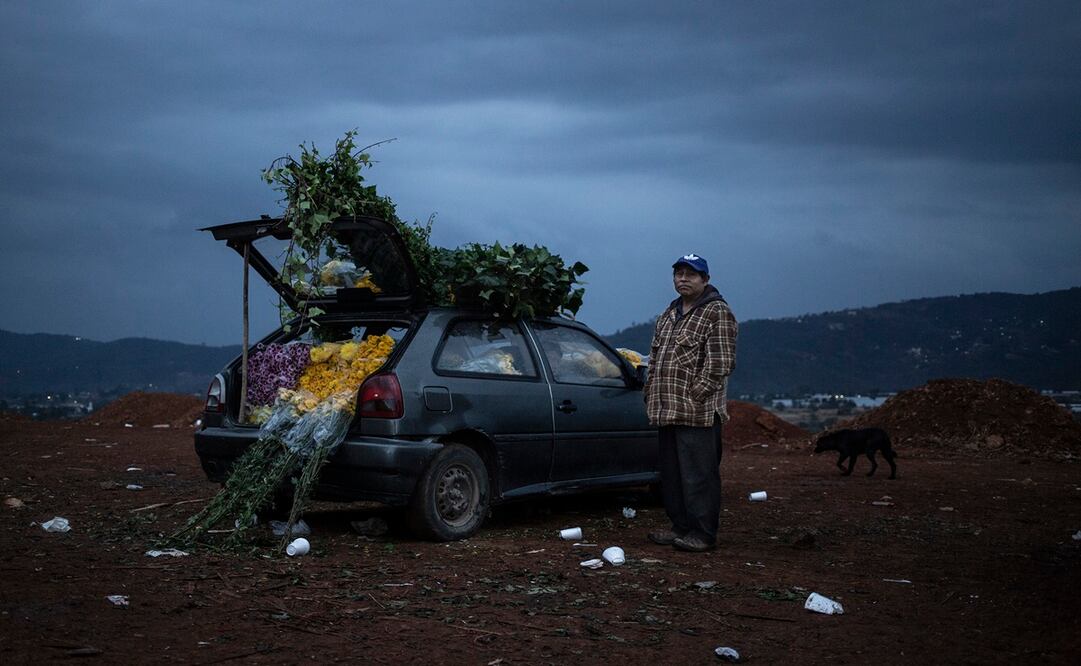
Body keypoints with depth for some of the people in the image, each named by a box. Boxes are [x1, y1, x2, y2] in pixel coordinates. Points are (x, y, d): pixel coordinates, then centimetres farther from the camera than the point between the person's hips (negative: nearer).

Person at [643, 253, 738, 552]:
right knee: (672, 474, 13)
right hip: (666, 411, 9)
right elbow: (655, 357, 24)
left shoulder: (717, 313, -6)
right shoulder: (669, 314, 20)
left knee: (698, 474, -6)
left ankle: (703, 534, 0)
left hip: (698, 413, -8)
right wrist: (651, 393, 14)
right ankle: (681, 527, 23)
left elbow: (720, 363, -14)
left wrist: (695, 396, -17)